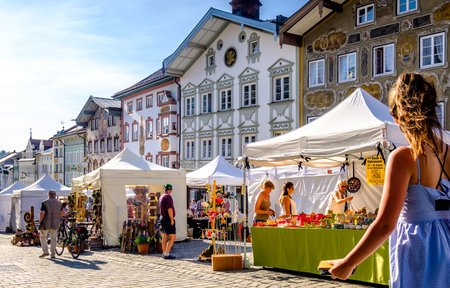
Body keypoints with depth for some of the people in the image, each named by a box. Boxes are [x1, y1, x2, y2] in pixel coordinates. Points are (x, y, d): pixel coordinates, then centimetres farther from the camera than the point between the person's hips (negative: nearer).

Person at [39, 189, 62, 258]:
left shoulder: (44, 202, -6)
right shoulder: (59, 203, 6)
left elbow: (42, 213, -14)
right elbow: (61, 213, 11)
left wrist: (40, 221, -3)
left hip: (46, 224, -3)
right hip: (55, 224, 3)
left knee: (42, 237, 12)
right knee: (53, 238, 9)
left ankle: (45, 251, 2)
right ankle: (53, 254, 9)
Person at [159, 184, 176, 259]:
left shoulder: (161, 197, 13)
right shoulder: (168, 197, -16)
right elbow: (169, 209, -22)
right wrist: (172, 220, -18)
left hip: (163, 218, 9)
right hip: (168, 219, -9)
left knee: (164, 237, 11)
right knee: (172, 237, -7)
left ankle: (164, 253, 13)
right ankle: (167, 254, -10)